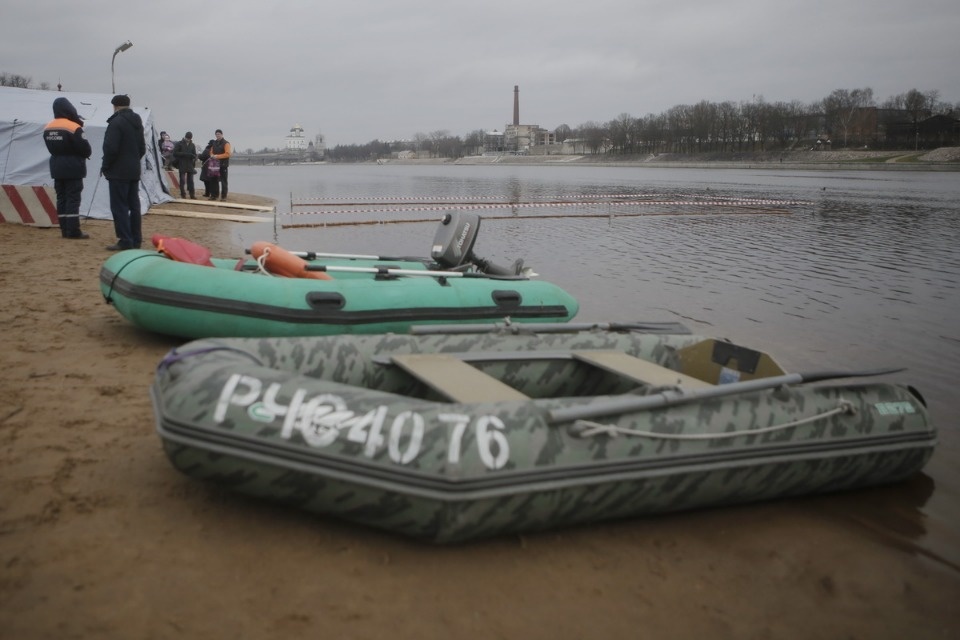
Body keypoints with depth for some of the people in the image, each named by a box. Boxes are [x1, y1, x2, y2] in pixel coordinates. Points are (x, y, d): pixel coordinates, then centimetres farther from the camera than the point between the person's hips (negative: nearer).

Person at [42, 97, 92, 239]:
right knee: (73, 199, -5)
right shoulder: (73, 128, -16)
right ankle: (73, 231, -6)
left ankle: (65, 230, 11)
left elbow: (52, 148, 11)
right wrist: (87, 153, 7)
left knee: (61, 198, 10)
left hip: (57, 167, 7)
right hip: (73, 168, -7)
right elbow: (86, 149, -13)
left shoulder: (48, 128, 7)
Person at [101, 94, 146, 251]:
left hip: (119, 172, -8)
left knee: (119, 207, -6)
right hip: (134, 171, 9)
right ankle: (136, 240, 14)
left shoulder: (116, 122, -14)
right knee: (133, 206, 10)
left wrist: (105, 166, -6)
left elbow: (111, 148, -18)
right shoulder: (137, 122, 14)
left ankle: (125, 241, -9)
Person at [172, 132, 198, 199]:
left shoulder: (192, 145, 12)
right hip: (182, 165, -3)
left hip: (190, 165, 3)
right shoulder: (180, 144, 1)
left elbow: (195, 155, 13)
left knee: (190, 181, 3)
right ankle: (183, 194, 3)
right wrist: (184, 154, -14)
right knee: (182, 180, -1)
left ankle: (192, 195, 4)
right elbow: (175, 153, -5)